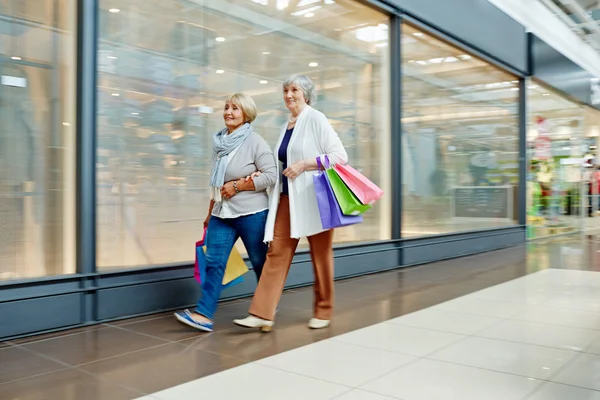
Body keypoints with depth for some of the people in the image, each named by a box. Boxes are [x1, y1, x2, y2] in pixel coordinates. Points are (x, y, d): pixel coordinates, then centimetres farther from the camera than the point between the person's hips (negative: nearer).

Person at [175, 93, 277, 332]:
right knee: (214, 262, -1)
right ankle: (204, 315, -1)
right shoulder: (220, 142, 10)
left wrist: (237, 186, -17)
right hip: (222, 214, 6)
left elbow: (270, 176, -14)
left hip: (251, 214, -6)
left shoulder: (255, 142, -9)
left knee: (260, 263, 8)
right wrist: (211, 212, 18)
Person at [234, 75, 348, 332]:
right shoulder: (286, 127, 16)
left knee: (320, 256, 5)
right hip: (287, 198, 6)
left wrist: (305, 164, -18)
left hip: (313, 198, -6)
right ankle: (262, 314, -2)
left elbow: (340, 156, -12)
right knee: (277, 252, -2)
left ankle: (323, 311, 19)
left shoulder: (316, 119, -4)